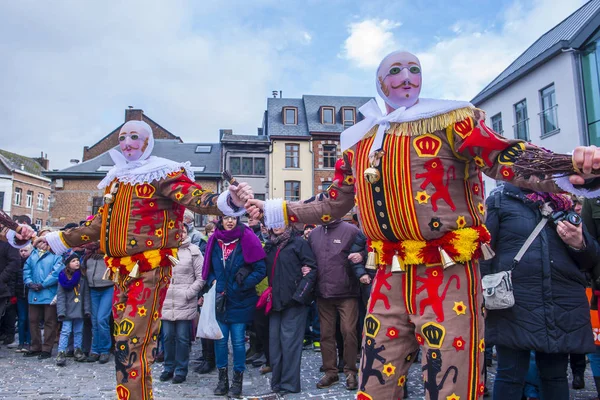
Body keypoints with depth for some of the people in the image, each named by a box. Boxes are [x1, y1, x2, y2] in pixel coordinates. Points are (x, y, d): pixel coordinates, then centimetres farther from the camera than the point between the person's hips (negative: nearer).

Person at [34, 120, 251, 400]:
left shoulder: (161, 175, -8)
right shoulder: (115, 179, 16)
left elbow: (197, 199, -24)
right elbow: (100, 225, 25)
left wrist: (229, 200, -44)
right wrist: (58, 239, 31)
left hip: (150, 271, -8)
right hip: (122, 272, 8)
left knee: (131, 346, -10)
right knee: (123, 344, 17)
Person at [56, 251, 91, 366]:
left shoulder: (82, 276, 1)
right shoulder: (63, 277, -5)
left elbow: (86, 294, 1)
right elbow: (60, 296, -6)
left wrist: (87, 309, -2)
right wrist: (61, 312, -12)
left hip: (79, 309, 3)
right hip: (68, 310, -3)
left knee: (78, 331, 11)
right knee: (65, 331, -4)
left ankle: (78, 350, 22)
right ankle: (61, 353, -1)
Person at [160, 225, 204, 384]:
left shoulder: (193, 251, -3)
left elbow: (201, 277, -4)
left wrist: (189, 293, -10)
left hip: (185, 303, -4)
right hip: (166, 301, 4)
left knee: (182, 337, 3)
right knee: (168, 336, 11)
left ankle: (181, 370, 16)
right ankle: (168, 367, 27)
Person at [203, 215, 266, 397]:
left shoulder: (247, 239, -11)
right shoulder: (214, 241, 1)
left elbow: (261, 270, -12)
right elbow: (208, 268, 14)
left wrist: (240, 286, -14)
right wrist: (213, 282, -4)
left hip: (240, 301, -3)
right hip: (219, 299, 4)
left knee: (238, 341, 4)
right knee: (220, 340, 9)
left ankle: (238, 380, 20)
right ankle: (222, 379, 25)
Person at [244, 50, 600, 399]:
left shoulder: (449, 119, -1)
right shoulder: (359, 142, 13)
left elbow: (506, 156, -13)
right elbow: (332, 203, 20)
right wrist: (272, 210, 19)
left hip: (447, 274, -4)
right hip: (389, 277, 5)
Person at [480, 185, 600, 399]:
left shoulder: (564, 205, 17)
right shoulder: (499, 202, 4)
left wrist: (579, 244, -5)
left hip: (564, 307, 5)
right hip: (513, 305, -4)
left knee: (555, 375, 13)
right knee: (511, 375, 0)